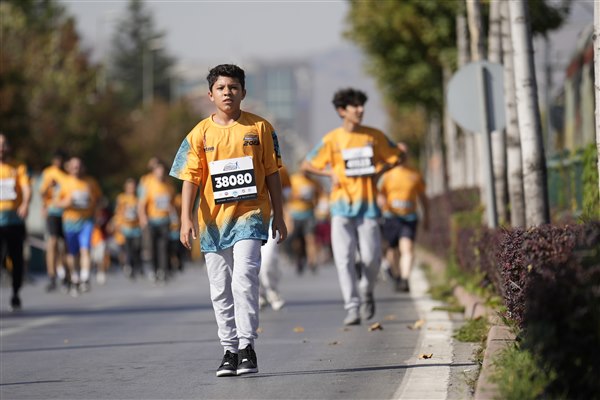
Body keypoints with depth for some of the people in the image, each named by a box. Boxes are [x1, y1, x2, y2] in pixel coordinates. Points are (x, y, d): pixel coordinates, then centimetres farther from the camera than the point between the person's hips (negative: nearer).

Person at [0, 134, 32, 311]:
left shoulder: (19, 168, 9)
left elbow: (26, 188, -5)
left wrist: (25, 204, -24)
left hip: (15, 218, 1)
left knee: (17, 259, 3)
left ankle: (16, 294, 18)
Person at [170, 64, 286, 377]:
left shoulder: (260, 128, 3)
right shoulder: (200, 133, 3)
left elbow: (271, 174, 7)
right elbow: (190, 178, 0)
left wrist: (278, 217, 4)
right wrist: (186, 219, -11)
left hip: (250, 215, -2)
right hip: (214, 221, 2)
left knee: (244, 278, -18)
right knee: (220, 290, 6)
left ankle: (247, 346, -13)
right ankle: (229, 350, 16)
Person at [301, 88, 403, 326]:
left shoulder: (374, 136, 5)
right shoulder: (331, 140, 1)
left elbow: (396, 157, 16)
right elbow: (307, 165, 8)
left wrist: (379, 171, -1)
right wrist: (331, 174, -8)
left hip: (368, 206, 1)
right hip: (342, 207, -1)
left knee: (372, 258, -3)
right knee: (344, 258, -10)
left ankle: (366, 292, 27)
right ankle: (352, 307, -8)